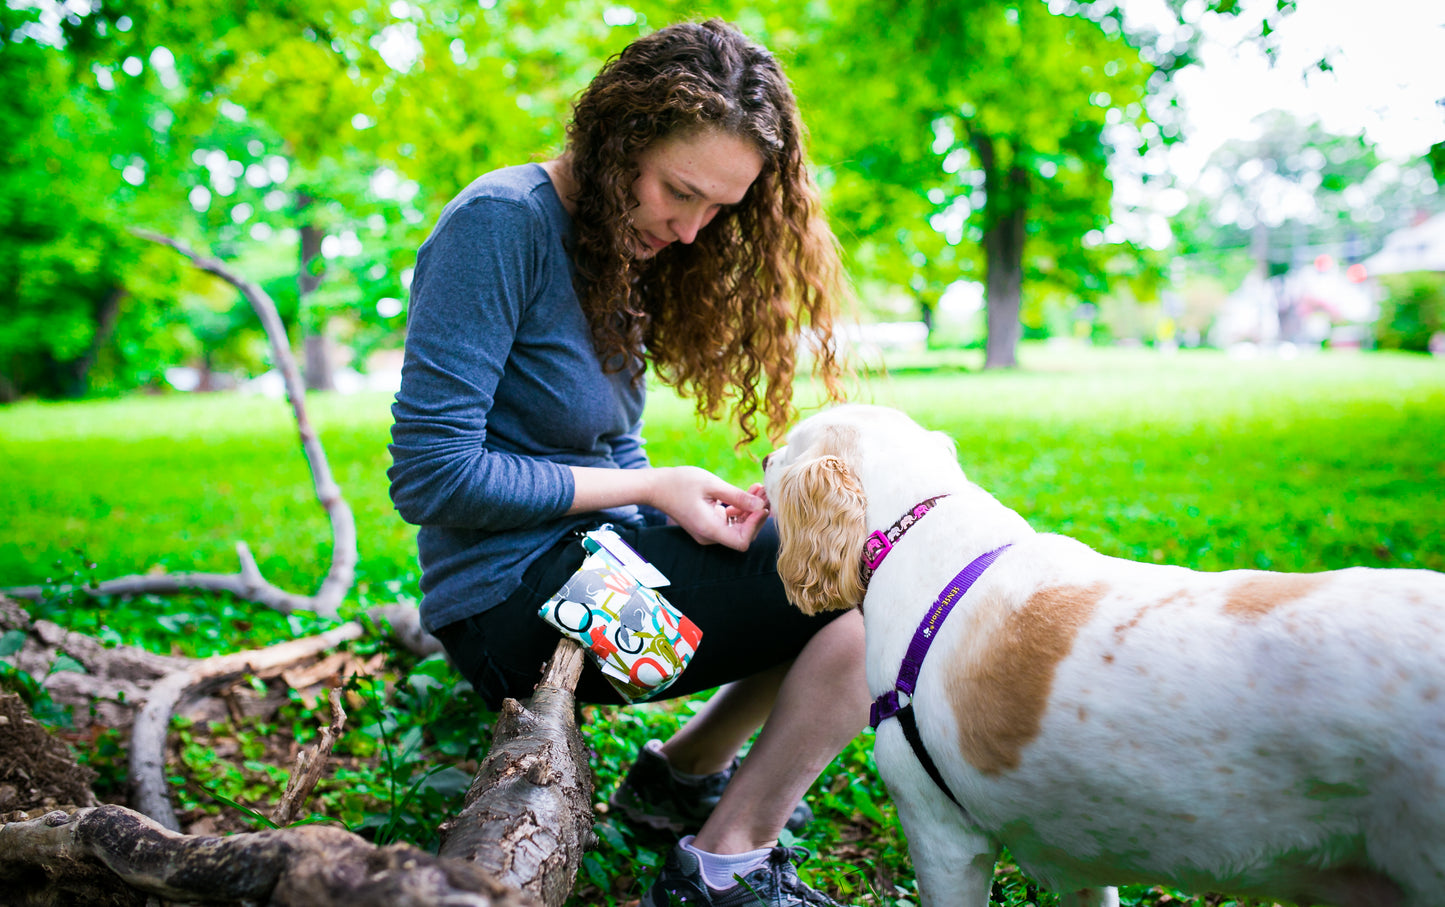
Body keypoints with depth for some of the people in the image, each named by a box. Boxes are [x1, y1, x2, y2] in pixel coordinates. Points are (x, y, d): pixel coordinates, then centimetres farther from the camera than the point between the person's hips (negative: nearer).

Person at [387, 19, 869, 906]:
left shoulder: (623, 248, 10)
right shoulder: (502, 221, -16)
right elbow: (431, 475, -20)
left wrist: (690, 500, -7)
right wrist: (652, 491, -17)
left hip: (589, 559, 9)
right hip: (516, 596, -9)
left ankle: (683, 770, 16)